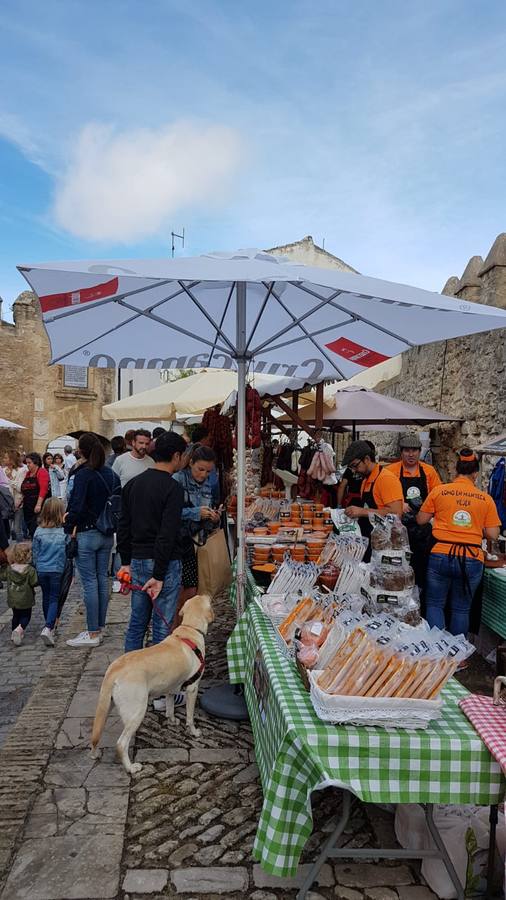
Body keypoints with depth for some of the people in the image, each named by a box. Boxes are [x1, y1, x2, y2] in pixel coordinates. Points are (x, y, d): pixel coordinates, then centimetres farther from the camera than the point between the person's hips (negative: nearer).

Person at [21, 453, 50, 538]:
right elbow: (24, 489, 21)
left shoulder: (42, 472, -8)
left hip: (38, 507, -8)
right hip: (28, 506, 8)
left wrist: (38, 504, -25)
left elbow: (43, 489, -18)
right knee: (30, 528, 8)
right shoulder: (28, 473, 16)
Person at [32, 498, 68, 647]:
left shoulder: (39, 531, -6)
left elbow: (35, 552, 3)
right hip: (57, 570, -3)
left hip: (41, 570, 3)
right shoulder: (65, 531, -13)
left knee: (46, 598, 19)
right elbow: (70, 552, -6)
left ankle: (50, 627, 34)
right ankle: (48, 627, -14)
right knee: (54, 599, 4)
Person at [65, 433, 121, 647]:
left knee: (90, 583, -1)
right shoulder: (111, 474, 6)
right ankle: (99, 628, 21)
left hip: (87, 534, -7)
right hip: (107, 534, 7)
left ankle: (93, 634, 5)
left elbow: (77, 506, -20)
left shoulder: (83, 474, -14)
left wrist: (68, 528, -10)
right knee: (102, 579, 12)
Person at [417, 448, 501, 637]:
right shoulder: (486, 499, 1)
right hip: (472, 559, 1)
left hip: (441, 556, -1)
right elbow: (493, 534, 0)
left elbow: (421, 520, 5)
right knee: (461, 610, 15)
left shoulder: (439, 491, -2)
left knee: (435, 604, 12)